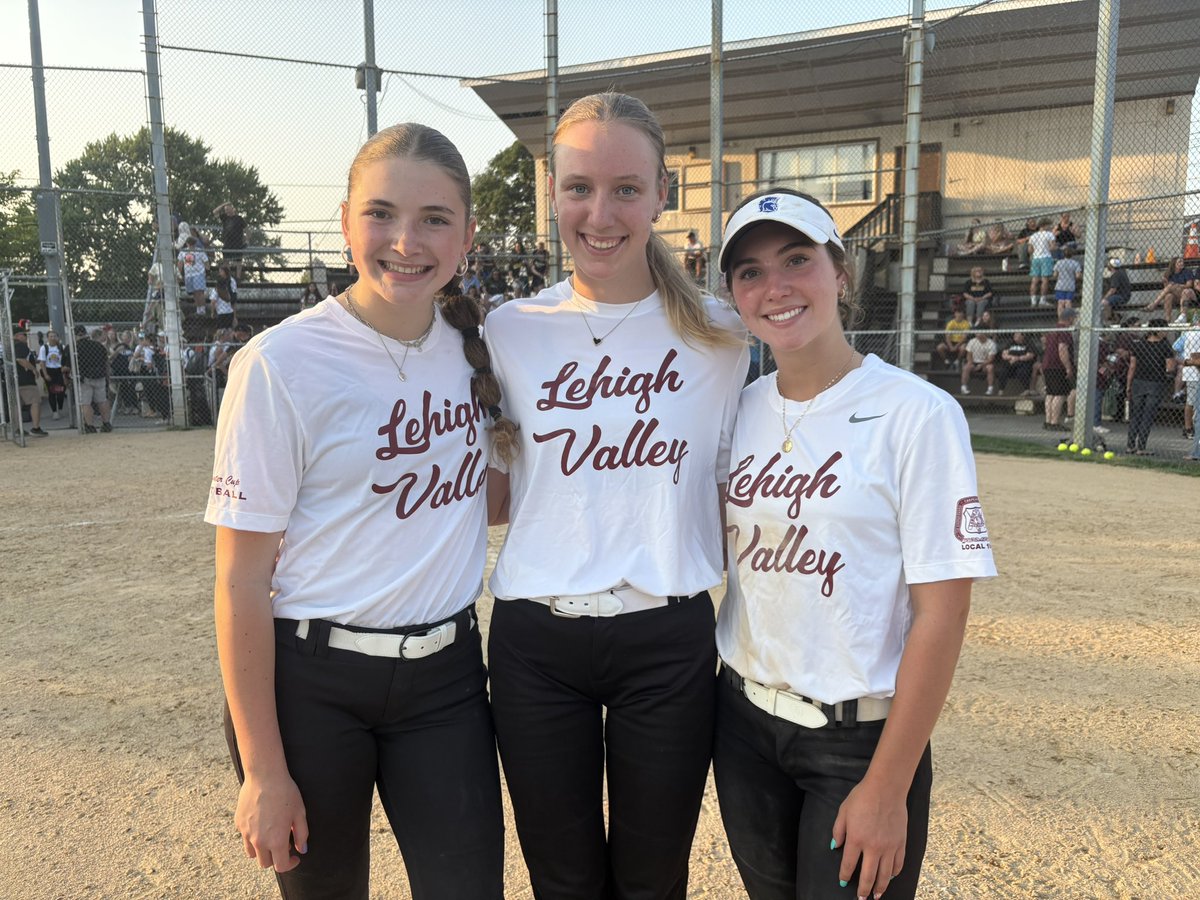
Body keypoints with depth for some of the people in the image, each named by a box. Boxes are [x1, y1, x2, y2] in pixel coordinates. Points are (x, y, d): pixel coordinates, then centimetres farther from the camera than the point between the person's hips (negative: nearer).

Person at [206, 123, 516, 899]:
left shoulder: (477, 346, 0)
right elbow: (241, 581, -10)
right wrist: (262, 770, -8)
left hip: (445, 676, 4)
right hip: (310, 680, -3)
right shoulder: (282, 363, -14)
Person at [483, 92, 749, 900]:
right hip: (535, 643, 1)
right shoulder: (510, 332, -1)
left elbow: (732, 498, 6)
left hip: (669, 642, 0)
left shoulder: (718, 336, -2)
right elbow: (493, 494, 9)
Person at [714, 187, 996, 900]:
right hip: (744, 719, 5)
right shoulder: (739, 410, 1)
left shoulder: (917, 412, -14)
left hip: (863, 734, -4)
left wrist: (887, 787, -14)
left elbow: (941, 611, -14)